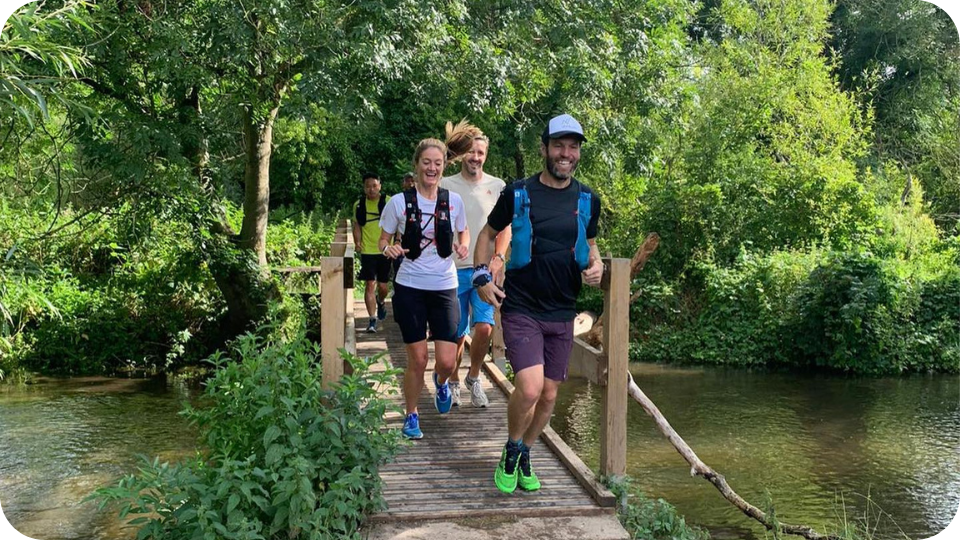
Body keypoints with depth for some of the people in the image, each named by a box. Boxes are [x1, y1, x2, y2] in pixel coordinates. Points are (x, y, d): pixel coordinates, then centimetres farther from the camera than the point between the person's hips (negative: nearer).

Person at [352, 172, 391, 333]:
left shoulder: (389, 202, -2)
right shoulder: (359, 205, 4)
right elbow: (357, 226, 10)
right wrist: (358, 243, -5)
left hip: (385, 251, -1)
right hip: (367, 251, 1)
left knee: (382, 285, 9)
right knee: (370, 285, -4)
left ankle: (381, 302, 43)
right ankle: (372, 320, 0)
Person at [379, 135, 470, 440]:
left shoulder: (454, 201, 1)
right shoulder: (400, 202, -4)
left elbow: (463, 232, 17)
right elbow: (383, 239, 5)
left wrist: (463, 246, -6)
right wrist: (389, 249, -18)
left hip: (445, 288, 1)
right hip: (410, 288, -1)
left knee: (447, 362, -3)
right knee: (417, 360, 2)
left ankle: (440, 382, 35)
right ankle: (411, 416, 25)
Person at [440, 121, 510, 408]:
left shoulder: (497, 186, 6)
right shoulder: (445, 186, 3)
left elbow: (505, 227, 8)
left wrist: (498, 258, -7)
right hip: (454, 270, 0)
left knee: (484, 328, -13)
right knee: (456, 334, 6)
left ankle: (474, 377, 12)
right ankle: (454, 383, 28)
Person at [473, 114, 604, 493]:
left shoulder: (587, 200, 6)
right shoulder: (517, 194, -4)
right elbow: (487, 234, 9)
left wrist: (595, 265, 0)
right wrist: (482, 278, -4)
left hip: (562, 313, 4)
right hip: (520, 309, -4)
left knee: (549, 396, 10)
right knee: (529, 388, -19)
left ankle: (523, 457, 34)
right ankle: (511, 453, 10)